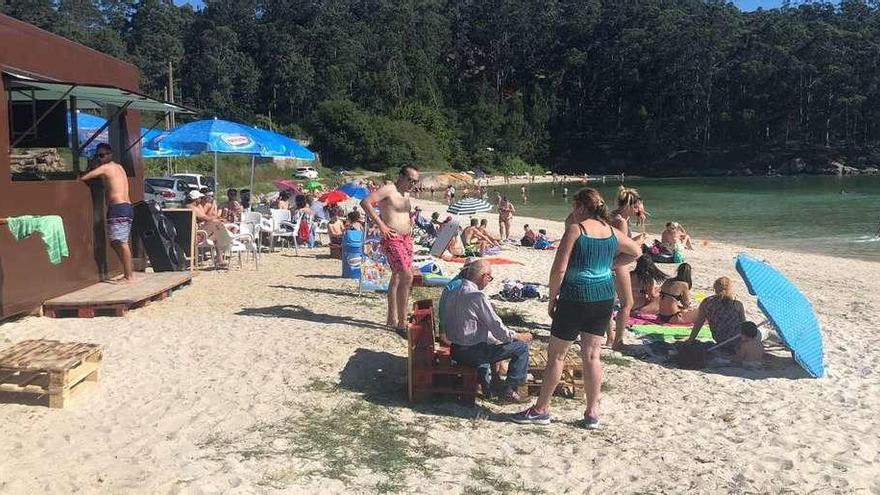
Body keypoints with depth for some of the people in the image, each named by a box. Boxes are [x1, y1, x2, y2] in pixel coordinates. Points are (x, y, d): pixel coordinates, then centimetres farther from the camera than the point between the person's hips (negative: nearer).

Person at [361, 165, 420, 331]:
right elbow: (365, 202, -21)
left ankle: (392, 319, 20)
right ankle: (402, 322, -14)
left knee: (397, 278, 12)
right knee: (407, 277, -18)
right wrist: (380, 224, -23)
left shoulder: (405, 194, 18)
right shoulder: (388, 190, -10)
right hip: (392, 239, -10)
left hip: (406, 238, 10)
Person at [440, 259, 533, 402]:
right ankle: (509, 390, 6)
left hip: (455, 351, 8)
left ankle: (484, 382, 31)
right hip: (472, 354, -8)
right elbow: (497, 329, -18)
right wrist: (519, 336, 0)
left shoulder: (450, 292, 2)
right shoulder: (477, 296, -21)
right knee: (522, 347, 2)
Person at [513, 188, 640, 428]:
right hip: (605, 298, 6)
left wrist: (552, 298, -4)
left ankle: (541, 410, 14)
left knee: (556, 355, 5)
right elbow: (635, 251, 26)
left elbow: (559, 269, -16)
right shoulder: (611, 231, 7)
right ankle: (592, 413, 17)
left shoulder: (575, 229, -11)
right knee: (592, 355, 12)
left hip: (576, 298, -6)